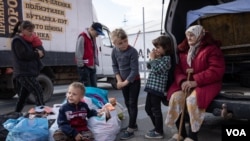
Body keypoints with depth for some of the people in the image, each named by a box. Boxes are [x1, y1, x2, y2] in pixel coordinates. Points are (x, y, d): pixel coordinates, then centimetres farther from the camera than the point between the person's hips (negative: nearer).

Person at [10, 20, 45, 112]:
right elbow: (23, 55, -20)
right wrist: (37, 54, -9)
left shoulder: (28, 40, 20)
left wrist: (40, 52, -11)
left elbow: (41, 52, 12)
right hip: (23, 74, -9)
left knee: (23, 97, 14)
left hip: (28, 73, 9)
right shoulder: (17, 40, -5)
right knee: (38, 91, -17)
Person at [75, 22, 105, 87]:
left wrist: (96, 63, 14)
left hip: (92, 67, 9)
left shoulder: (93, 38, 15)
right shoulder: (82, 37, -14)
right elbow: (78, 52, -16)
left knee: (94, 86, 12)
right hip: (85, 67, -9)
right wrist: (81, 65, -14)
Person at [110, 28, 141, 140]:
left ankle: (130, 129, 5)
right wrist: (119, 80, -7)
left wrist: (125, 82, -20)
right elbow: (115, 66, 3)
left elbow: (134, 70, -23)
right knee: (127, 103, 14)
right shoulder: (114, 51, -7)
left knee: (132, 104, -1)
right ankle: (133, 124, 30)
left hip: (134, 81, -6)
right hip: (123, 81, 6)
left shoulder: (133, 52, -23)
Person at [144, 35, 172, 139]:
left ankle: (159, 132, 12)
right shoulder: (159, 57, 15)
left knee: (156, 110, -1)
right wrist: (152, 58, 8)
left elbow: (157, 70, -22)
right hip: (151, 87, 10)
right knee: (148, 108, 16)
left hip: (158, 88, -10)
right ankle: (157, 127, 31)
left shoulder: (166, 58, -12)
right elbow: (149, 66, 23)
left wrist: (153, 58, -11)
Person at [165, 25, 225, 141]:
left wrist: (195, 81, -23)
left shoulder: (211, 49, -5)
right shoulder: (183, 50, 13)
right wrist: (182, 81, -15)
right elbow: (178, 69, 9)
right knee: (175, 97, -22)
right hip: (186, 83, 5)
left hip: (206, 84, -5)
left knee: (192, 99, -33)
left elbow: (217, 70, -16)